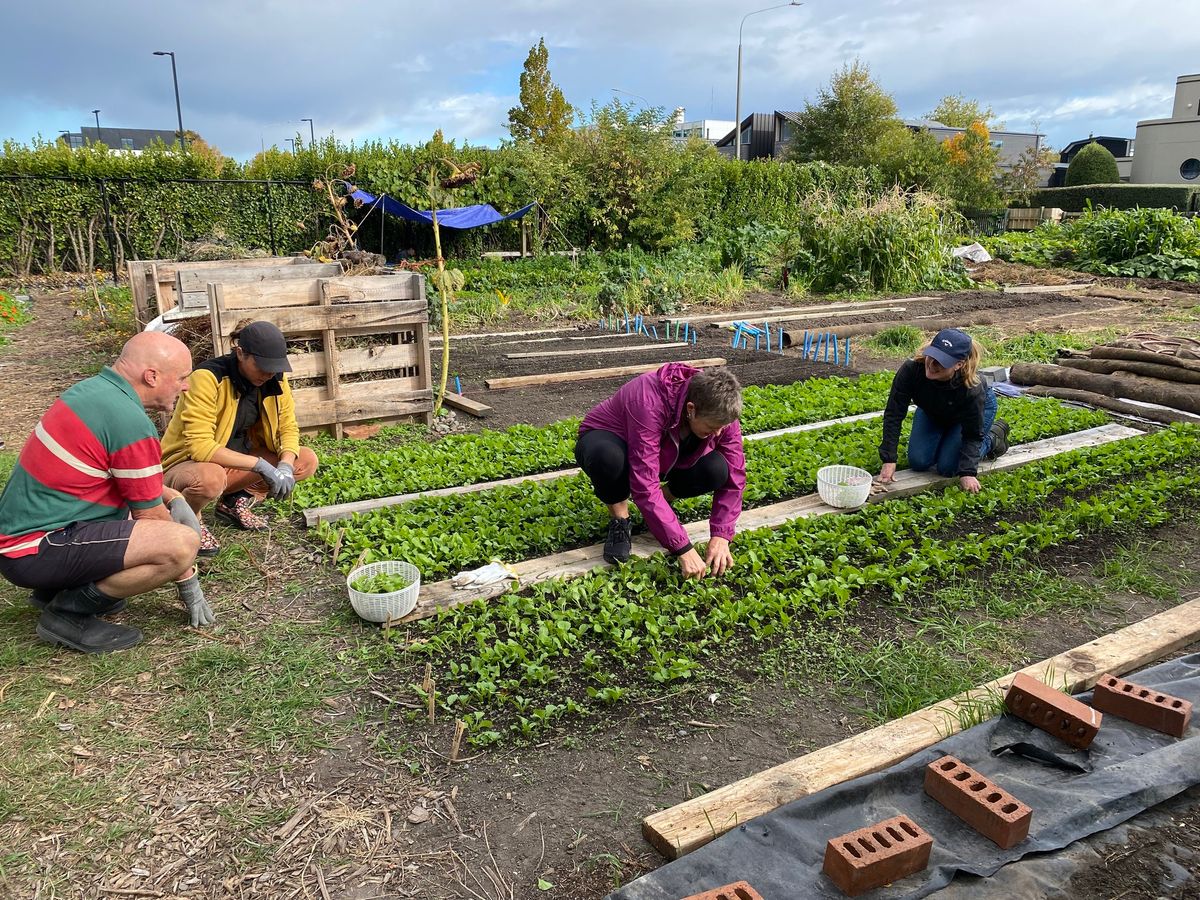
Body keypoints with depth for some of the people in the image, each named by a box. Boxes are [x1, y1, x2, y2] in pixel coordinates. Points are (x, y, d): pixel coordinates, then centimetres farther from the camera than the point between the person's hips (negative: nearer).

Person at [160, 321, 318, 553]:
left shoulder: (274, 379, -8)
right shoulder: (209, 377, -26)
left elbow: (288, 428, -1)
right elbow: (199, 446, -32)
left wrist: (285, 466, -22)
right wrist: (259, 464, -35)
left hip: (237, 463, 6)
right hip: (187, 464, -6)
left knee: (306, 461, -8)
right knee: (211, 478, -41)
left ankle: (236, 502, 6)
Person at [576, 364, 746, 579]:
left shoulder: (719, 410, -23)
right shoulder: (650, 405, -41)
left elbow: (734, 477, -17)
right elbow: (645, 486, -44)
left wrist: (720, 536, -28)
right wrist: (682, 548, -42)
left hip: (664, 455, 5)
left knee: (717, 470, -24)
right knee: (607, 457, -41)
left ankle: (659, 508, 4)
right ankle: (619, 521, -12)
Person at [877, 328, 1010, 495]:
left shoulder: (972, 388, -42)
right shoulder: (911, 369, -40)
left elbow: (973, 435, -27)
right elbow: (893, 415, -32)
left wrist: (967, 472, -38)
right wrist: (889, 460, -35)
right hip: (932, 412, 3)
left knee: (947, 467, -11)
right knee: (917, 463, -9)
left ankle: (992, 438, 14)